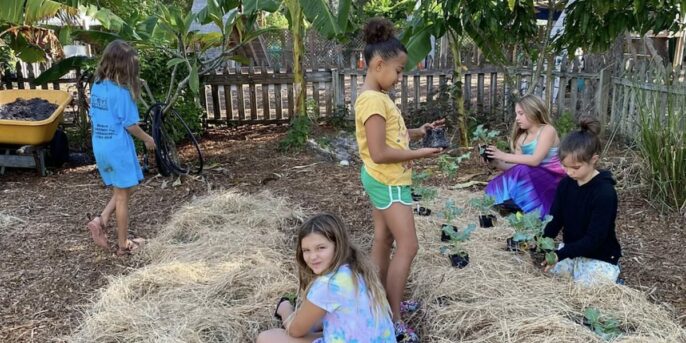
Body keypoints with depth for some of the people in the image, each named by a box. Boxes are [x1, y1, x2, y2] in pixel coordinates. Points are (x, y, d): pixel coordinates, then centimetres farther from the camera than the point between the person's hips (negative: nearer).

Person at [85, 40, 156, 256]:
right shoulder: (121, 92, -19)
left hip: (100, 147, 7)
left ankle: (101, 221, 7)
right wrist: (147, 139, 2)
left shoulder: (96, 86, 4)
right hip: (118, 148, -7)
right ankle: (123, 244, 14)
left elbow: (93, 117, 12)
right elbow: (130, 125, -15)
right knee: (122, 196, 5)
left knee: (121, 191, 23)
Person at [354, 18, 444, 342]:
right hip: (388, 182, -10)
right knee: (408, 246, -5)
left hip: (382, 180, 10)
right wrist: (418, 154, -18)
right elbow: (379, 152, -26)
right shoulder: (373, 100, -23)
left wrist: (417, 132, 4)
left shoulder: (376, 96, 8)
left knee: (383, 240, 16)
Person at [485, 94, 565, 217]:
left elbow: (535, 160, -24)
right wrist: (496, 163, -18)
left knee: (522, 172, -32)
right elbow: (516, 166, -1)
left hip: (552, 179, -6)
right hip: (533, 180, 6)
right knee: (498, 186, -15)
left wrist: (504, 156, -24)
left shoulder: (547, 130, -10)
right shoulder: (521, 138, 9)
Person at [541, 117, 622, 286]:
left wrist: (560, 255, -34)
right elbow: (555, 220, -3)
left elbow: (594, 239, -24)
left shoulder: (605, 193, -23)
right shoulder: (565, 184, -3)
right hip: (570, 251, 6)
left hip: (599, 259, -6)